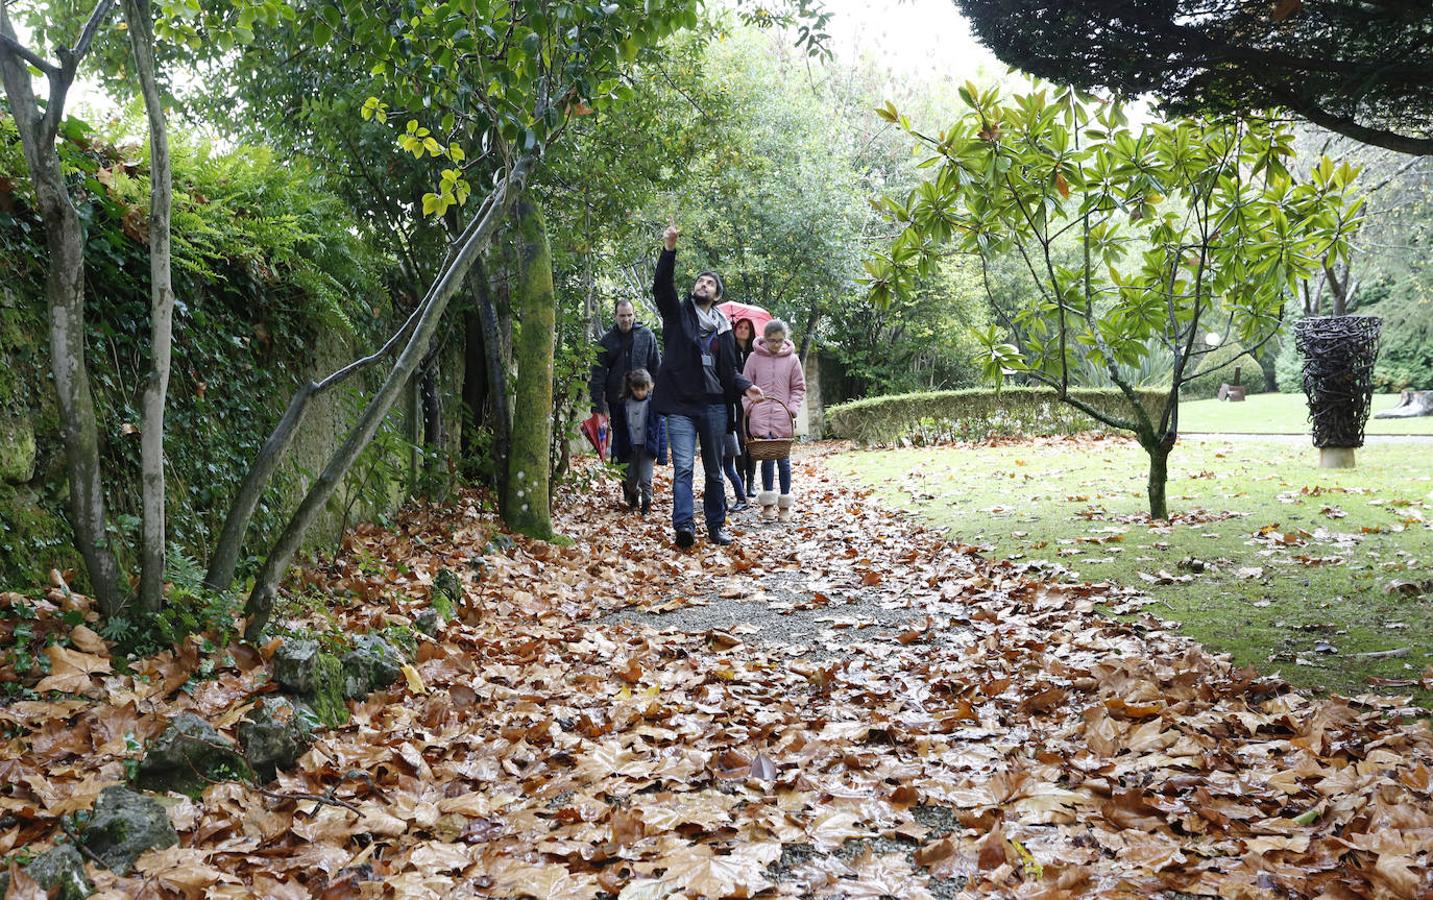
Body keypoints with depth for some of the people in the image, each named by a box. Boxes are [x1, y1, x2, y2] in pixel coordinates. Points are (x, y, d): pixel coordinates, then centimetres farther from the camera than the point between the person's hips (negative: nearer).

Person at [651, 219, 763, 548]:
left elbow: (729, 370, 17)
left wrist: (745, 386, -3)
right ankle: (684, 526, -21)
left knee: (714, 470, 10)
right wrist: (669, 249, -24)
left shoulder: (723, 327, 13)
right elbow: (662, 286, -12)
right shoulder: (678, 312, 6)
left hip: (714, 405, 3)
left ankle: (716, 526, 19)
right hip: (680, 404, -3)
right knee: (683, 467, -15)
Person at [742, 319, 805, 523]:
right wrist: (749, 406, -2)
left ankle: (785, 504, 10)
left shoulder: (792, 360, 4)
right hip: (760, 417, 0)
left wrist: (792, 408, -4)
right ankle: (768, 502, 6)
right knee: (767, 458, -3)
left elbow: (799, 388, 9)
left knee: (783, 459, 3)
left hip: (783, 418, 0)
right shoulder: (755, 358, 4)